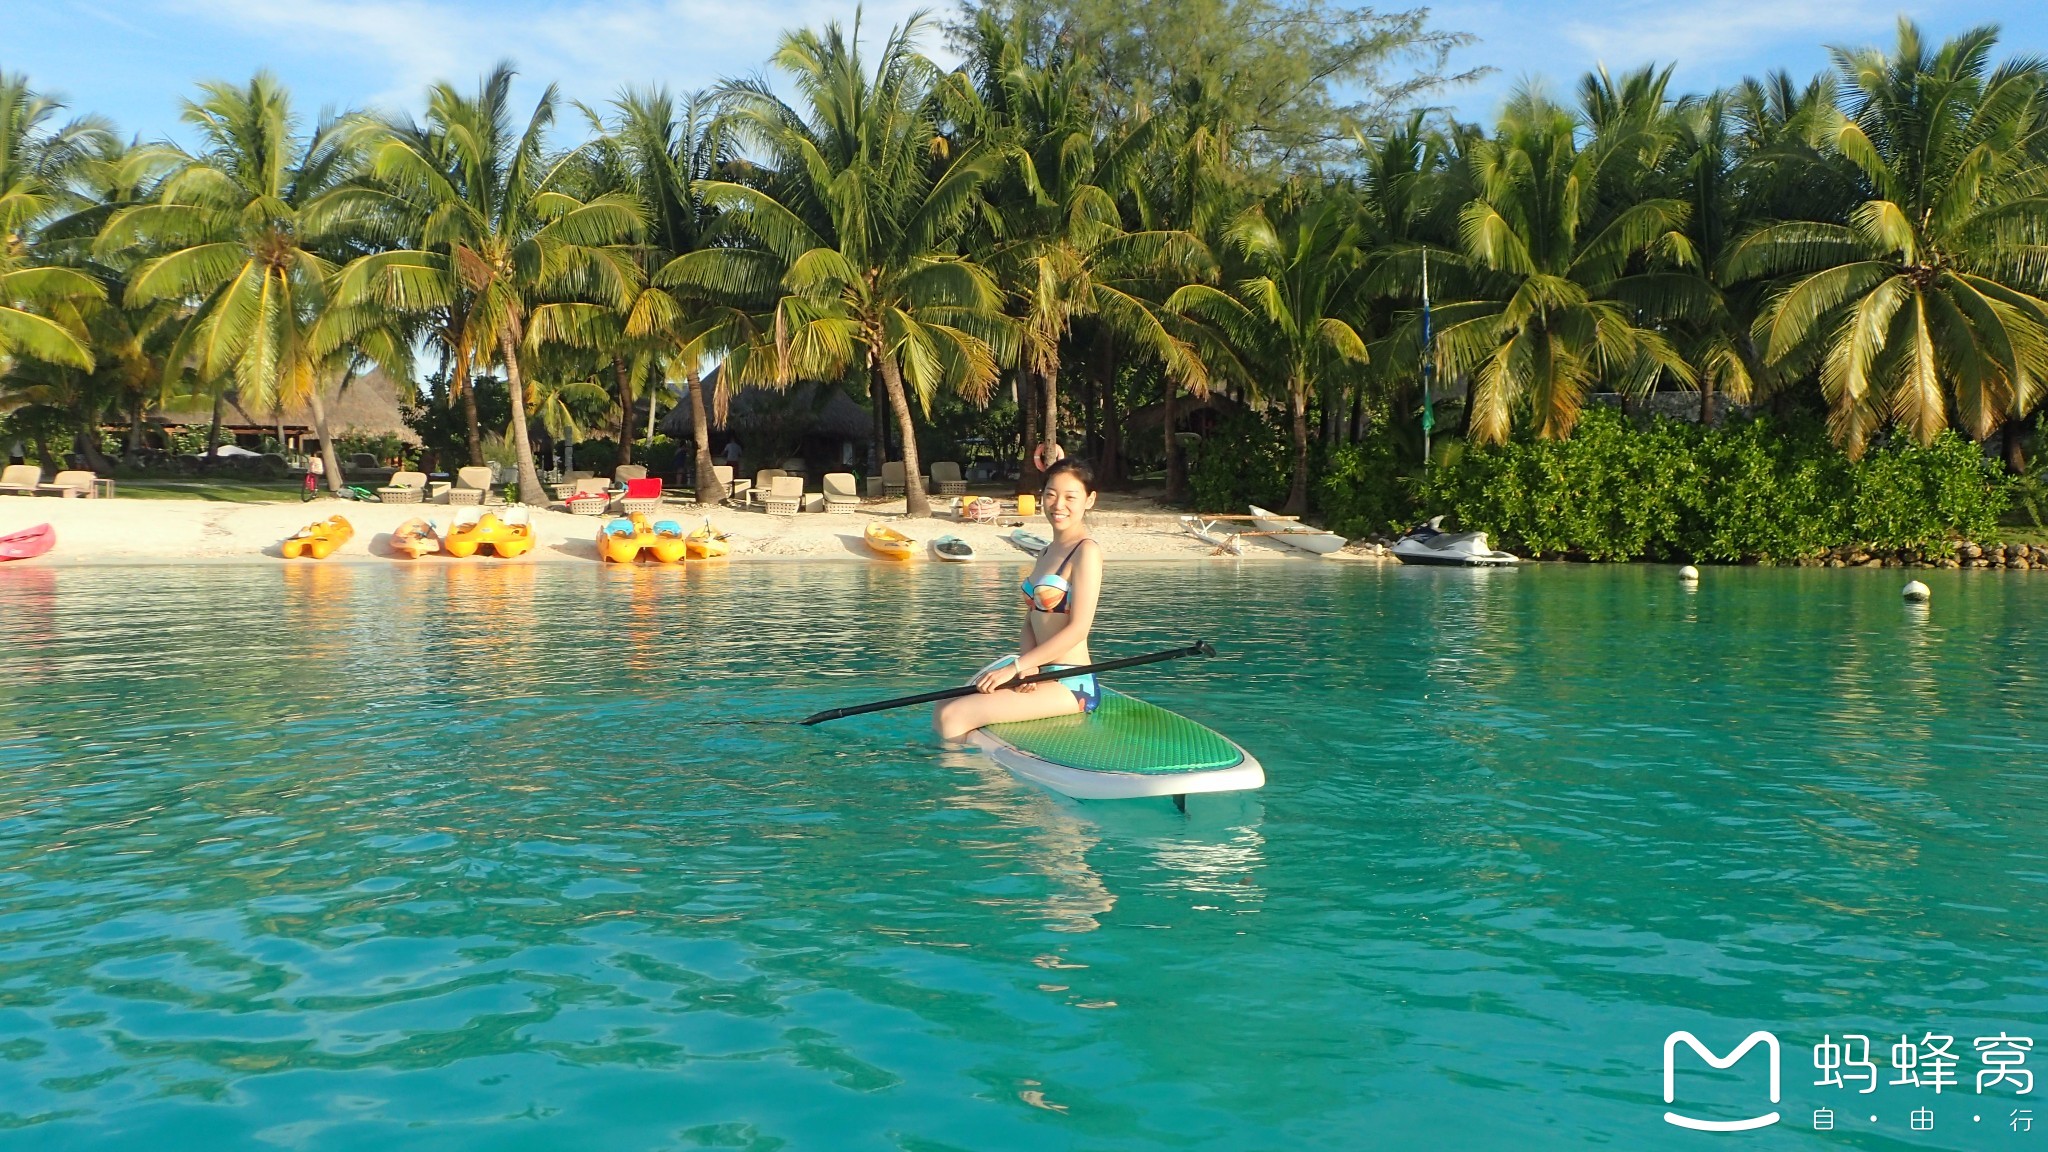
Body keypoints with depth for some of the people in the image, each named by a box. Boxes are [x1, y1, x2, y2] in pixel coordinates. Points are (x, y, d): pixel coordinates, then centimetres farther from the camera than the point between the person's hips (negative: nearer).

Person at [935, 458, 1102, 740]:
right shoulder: (1046, 553, 16)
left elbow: (1078, 628, -17)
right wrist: (1027, 666, -9)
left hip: (1070, 685, -9)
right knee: (942, 711, 5)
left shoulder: (1086, 551, -10)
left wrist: (1014, 667, -18)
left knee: (952, 717, -16)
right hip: (1041, 677, 9)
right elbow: (1030, 622, 13)